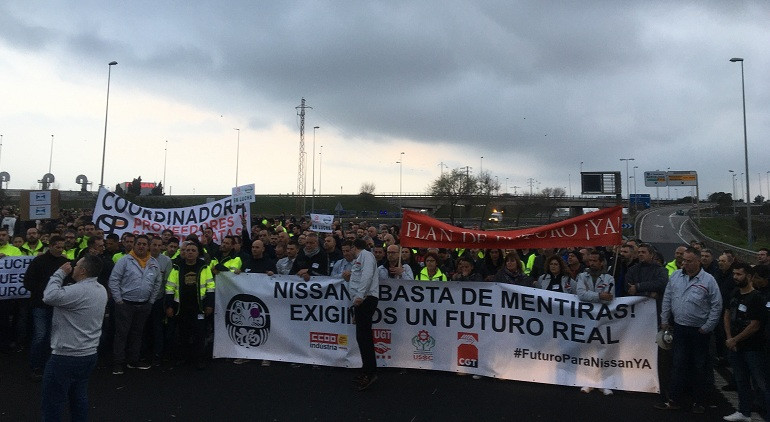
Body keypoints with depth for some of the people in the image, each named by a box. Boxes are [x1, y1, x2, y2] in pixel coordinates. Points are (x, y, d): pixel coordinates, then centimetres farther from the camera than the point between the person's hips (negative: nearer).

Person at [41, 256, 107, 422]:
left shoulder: (79, 290, -22)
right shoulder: (101, 290, 6)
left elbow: (49, 297, -27)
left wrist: (60, 273, -14)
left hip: (66, 357, -9)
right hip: (89, 354, 9)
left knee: (52, 404, 4)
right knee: (79, 399, 20)